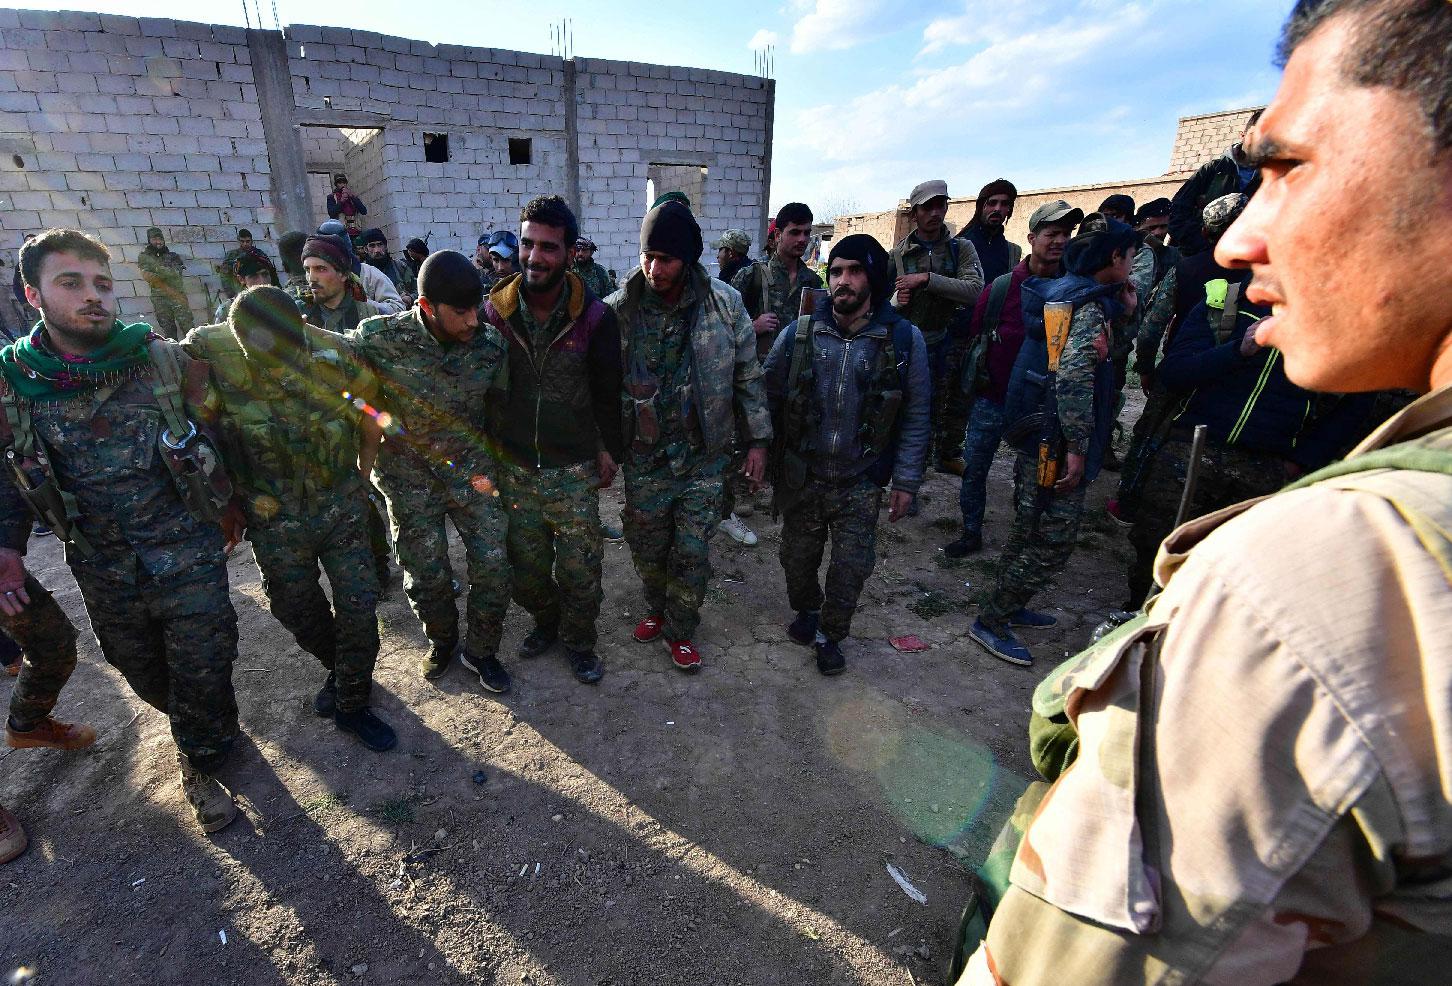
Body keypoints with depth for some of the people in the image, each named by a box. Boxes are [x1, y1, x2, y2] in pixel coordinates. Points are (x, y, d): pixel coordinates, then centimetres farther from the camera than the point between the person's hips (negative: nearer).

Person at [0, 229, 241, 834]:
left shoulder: (163, 358, -9)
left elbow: (214, 435, 3)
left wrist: (228, 503, 6)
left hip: (189, 553, -2)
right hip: (104, 572, 3)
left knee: (203, 669, 4)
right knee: (144, 675, 18)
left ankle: (199, 762, 32)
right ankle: (209, 731, 47)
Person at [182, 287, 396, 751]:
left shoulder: (337, 356, -17)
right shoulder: (209, 356, -19)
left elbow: (371, 429, 0)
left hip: (341, 508, 0)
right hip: (275, 522, 1)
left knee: (359, 607, 1)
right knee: (299, 610, 16)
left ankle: (352, 704, 22)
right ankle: (338, 667, 45)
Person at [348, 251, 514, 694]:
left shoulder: (490, 343, -12)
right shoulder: (379, 338, -18)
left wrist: (494, 463, 7)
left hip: (472, 469, 1)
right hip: (411, 477, -1)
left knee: (492, 566, -1)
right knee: (427, 574, 9)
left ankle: (480, 650, 24)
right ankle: (442, 641, 39)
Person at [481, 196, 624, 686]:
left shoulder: (594, 316, -11)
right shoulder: (494, 311, -5)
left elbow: (607, 391, -1)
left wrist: (608, 450, 2)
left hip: (574, 470, -2)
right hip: (513, 469, 3)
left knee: (579, 568, 7)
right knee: (526, 566, 18)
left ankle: (578, 640, 32)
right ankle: (545, 622, 44)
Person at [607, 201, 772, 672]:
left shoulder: (725, 304, -8)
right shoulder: (618, 310, -8)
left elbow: (748, 376, 1)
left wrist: (757, 440, 1)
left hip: (705, 458, -1)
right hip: (643, 459, 1)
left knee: (692, 552, 7)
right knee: (647, 547, 16)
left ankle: (680, 630, 31)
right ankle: (656, 610, 45)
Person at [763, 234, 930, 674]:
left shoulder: (905, 339, -7)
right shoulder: (798, 333, -5)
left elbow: (915, 417, -2)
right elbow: (769, 397, 2)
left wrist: (906, 481, -3)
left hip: (861, 483, -1)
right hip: (800, 476, 1)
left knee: (852, 566, 7)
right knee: (798, 556, 17)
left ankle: (829, 634, 34)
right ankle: (806, 609, 48)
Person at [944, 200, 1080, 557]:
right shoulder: (1002, 287, -6)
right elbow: (974, 334, 0)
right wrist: (973, 382, 0)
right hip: (991, 397, 0)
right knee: (974, 468, 6)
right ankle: (971, 533, 24)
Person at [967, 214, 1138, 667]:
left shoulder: (1062, 291, 13)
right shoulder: (1090, 306, -15)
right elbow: (1073, 378, -26)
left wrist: (1123, 311, 11)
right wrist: (1077, 447, -23)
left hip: (1035, 436, 10)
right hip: (1056, 444, -10)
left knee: (1030, 532, 21)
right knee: (1052, 542, 0)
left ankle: (1008, 606, 35)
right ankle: (990, 622, 9)